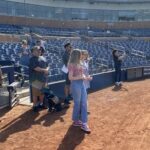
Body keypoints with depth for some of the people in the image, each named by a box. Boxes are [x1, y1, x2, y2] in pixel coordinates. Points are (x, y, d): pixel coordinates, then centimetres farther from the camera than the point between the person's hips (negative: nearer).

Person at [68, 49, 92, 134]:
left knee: (84, 103, 6)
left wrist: (86, 77, 0)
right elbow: (70, 77, -18)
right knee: (77, 104, 4)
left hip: (82, 84, 8)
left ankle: (84, 123, 10)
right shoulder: (72, 65, -14)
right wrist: (81, 77, -21)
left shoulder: (79, 64, 11)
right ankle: (76, 121, 24)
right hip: (75, 85, -8)